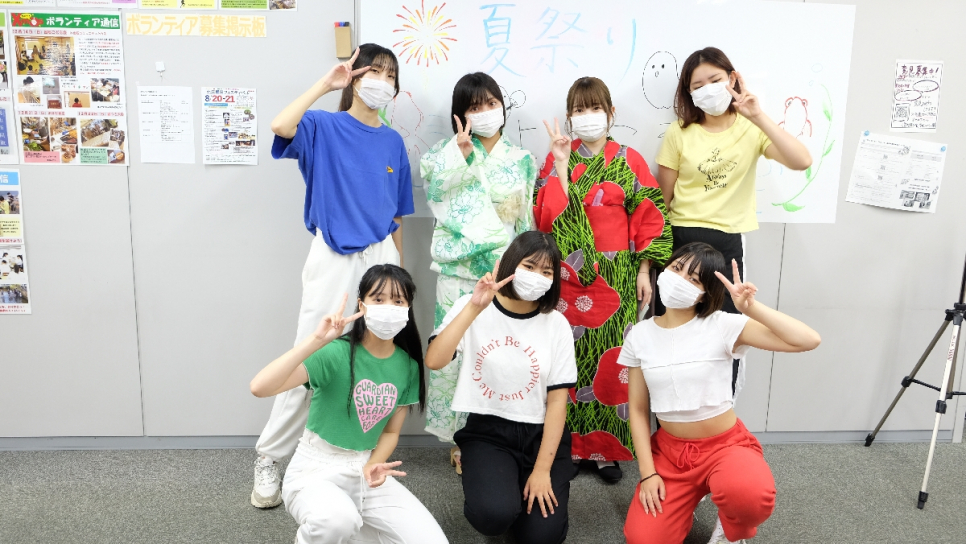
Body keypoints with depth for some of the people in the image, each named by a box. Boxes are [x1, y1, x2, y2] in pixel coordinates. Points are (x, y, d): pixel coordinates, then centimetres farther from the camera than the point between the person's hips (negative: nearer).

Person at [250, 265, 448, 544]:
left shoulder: (408, 366, -2)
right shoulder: (336, 352, -19)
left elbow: (391, 431, 8)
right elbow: (260, 387, -30)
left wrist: (372, 466, -12)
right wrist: (316, 340, -37)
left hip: (364, 468, 5)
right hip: (316, 469, -5)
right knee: (337, 520, -39)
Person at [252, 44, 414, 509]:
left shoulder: (393, 142, 11)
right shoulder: (324, 127, -1)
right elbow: (280, 126, -25)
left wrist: (398, 270, 14)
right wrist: (326, 83, -17)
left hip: (380, 259, 4)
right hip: (333, 260, -4)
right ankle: (269, 458, 14)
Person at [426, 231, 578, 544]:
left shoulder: (556, 324, -2)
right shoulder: (473, 308, -6)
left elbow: (557, 400, -3)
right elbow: (434, 361, -22)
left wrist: (542, 470, -8)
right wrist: (474, 307, -28)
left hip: (540, 434, 2)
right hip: (488, 431, -1)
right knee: (493, 516, -27)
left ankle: (521, 489, 20)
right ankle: (485, 486, 9)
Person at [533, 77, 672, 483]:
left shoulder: (629, 161, 4)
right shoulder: (557, 158, 5)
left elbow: (648, 219, 4)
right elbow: (547, 217, -7)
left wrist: (644, 270, -1)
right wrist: (562, 165, -11)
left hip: (615, 277, 0)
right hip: (568, 275, 0)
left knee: (610, 359, 3)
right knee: (569, 357, 3)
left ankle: (605, 447, 18)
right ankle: (569, 445, 18)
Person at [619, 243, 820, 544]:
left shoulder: (722, 325, -13)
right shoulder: (640, 334, -3)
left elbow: (809, 340, -22)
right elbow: (638, 409, 1)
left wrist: (751, 307, -31)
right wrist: (648, 473, -6)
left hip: (725, 445, -3)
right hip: (669, 450, 3)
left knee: (749, 495, -37)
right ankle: (689, 495, 20)